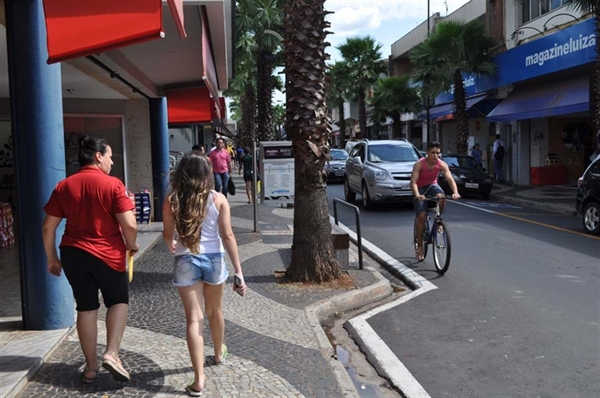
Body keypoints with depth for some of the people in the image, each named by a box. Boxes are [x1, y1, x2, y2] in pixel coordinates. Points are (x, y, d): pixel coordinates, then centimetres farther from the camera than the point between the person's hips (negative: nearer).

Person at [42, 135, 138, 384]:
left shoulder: (63, 186, 3)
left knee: (86, 308, 15)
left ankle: (90, 367, 23)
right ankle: (111, 353, -1)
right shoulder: (113, 184, -11)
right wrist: (131, 245, 2)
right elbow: (129, 225, -17)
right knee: (119, 301, 16)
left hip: (73, 254, 4)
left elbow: (48, 228, 4)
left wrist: (52, 258, 14)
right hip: (107, 254, -4)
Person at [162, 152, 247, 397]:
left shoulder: (172, 201, -5)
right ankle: (219, 353, 47)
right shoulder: (218, 199, -6)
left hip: (186, 261, -1)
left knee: (194, 319, 2)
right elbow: (227, 236, -10)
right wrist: (239, 272, -8)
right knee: (214, 312, 23)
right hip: (214, 259, 1)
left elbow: (168, 235, 3)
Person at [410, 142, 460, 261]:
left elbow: (450, 179, -27)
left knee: (441, 197, -33)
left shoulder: (442, 164, -18)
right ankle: (419, 245, -1)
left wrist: (455, 193, -45)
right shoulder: (419, 164, -26)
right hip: (421, 188, -2)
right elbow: (413, 181, -34)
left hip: (432, 185, 3)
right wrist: (417, 195, -52)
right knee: (422, 216, -15)